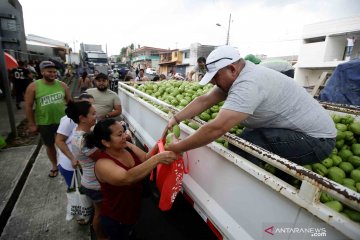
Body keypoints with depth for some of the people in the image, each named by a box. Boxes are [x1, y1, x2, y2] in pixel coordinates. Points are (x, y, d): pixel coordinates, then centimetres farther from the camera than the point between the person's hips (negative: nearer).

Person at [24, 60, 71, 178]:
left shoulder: (62, 85, -4)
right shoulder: (33, 86, -10)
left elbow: (69, 101, 5)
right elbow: (28, 106, -6)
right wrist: (32, 124, -5)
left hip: (63, 121, 1)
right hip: (45, 123, -1)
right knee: (50, 145, 17)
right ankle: (55, 166, 38)